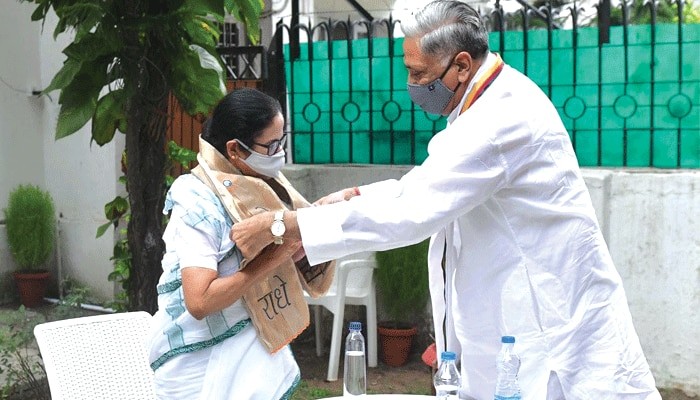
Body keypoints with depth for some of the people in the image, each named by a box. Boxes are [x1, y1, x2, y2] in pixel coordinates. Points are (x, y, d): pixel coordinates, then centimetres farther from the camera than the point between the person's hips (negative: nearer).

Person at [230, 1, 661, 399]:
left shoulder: (504, 116, -24)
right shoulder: (492, 103, 8)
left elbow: (411, 211, -29)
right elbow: (424, 185, 14)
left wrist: (282, 226, -24)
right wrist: (354, 197, -2)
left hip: (552, 326, -9)